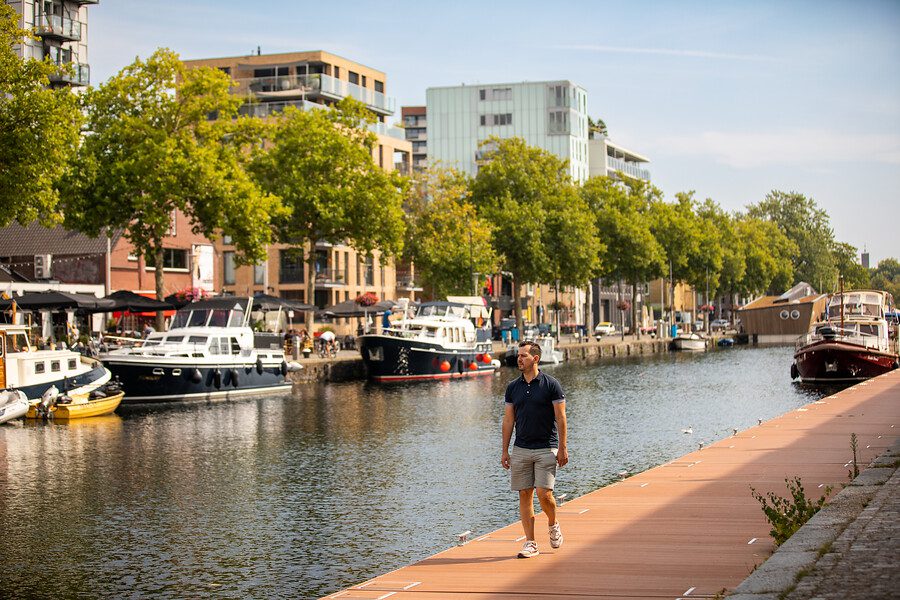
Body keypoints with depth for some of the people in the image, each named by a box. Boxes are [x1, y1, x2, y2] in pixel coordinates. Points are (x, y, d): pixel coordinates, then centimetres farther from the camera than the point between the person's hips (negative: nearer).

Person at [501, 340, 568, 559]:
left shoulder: (551, 384, -5)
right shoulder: (513, 387, 7)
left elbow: (561, 418, -5)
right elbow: (508, 420, 10)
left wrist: (563, 448, -10)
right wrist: (504, 451, 6)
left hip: (546, 449, -4)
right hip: (521, 450, 4)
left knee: (544, 494, -11)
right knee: (524, 494, 2)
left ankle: (553, 525, 20)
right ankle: (530, 543, 7)